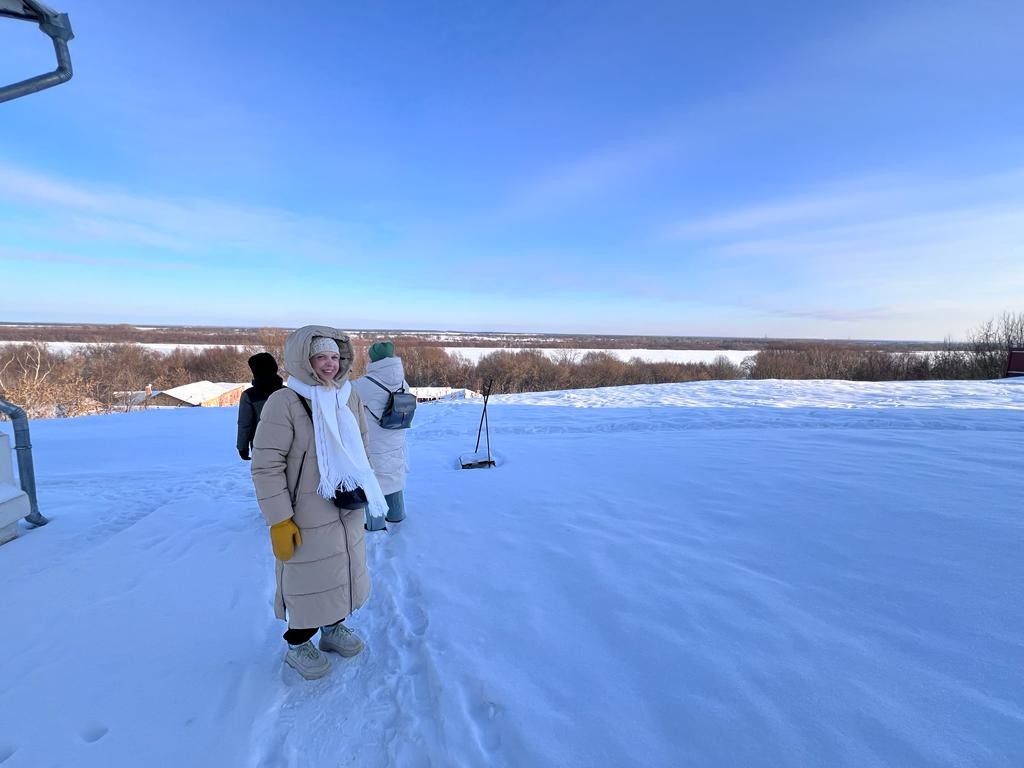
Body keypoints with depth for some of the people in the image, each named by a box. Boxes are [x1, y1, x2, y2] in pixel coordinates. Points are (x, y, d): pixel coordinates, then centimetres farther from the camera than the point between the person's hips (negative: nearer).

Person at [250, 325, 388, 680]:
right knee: (308, 579, 10)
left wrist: (360, 486, 13)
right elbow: (265, 466, -17)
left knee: (343, 571, 21)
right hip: (307, 517, -6)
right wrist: (279, 521, -17)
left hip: (347, 511, 6)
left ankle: (334, 628, 46)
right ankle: (297, 645, 36)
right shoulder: (284, 402, -19)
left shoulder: (349, 395, -1)